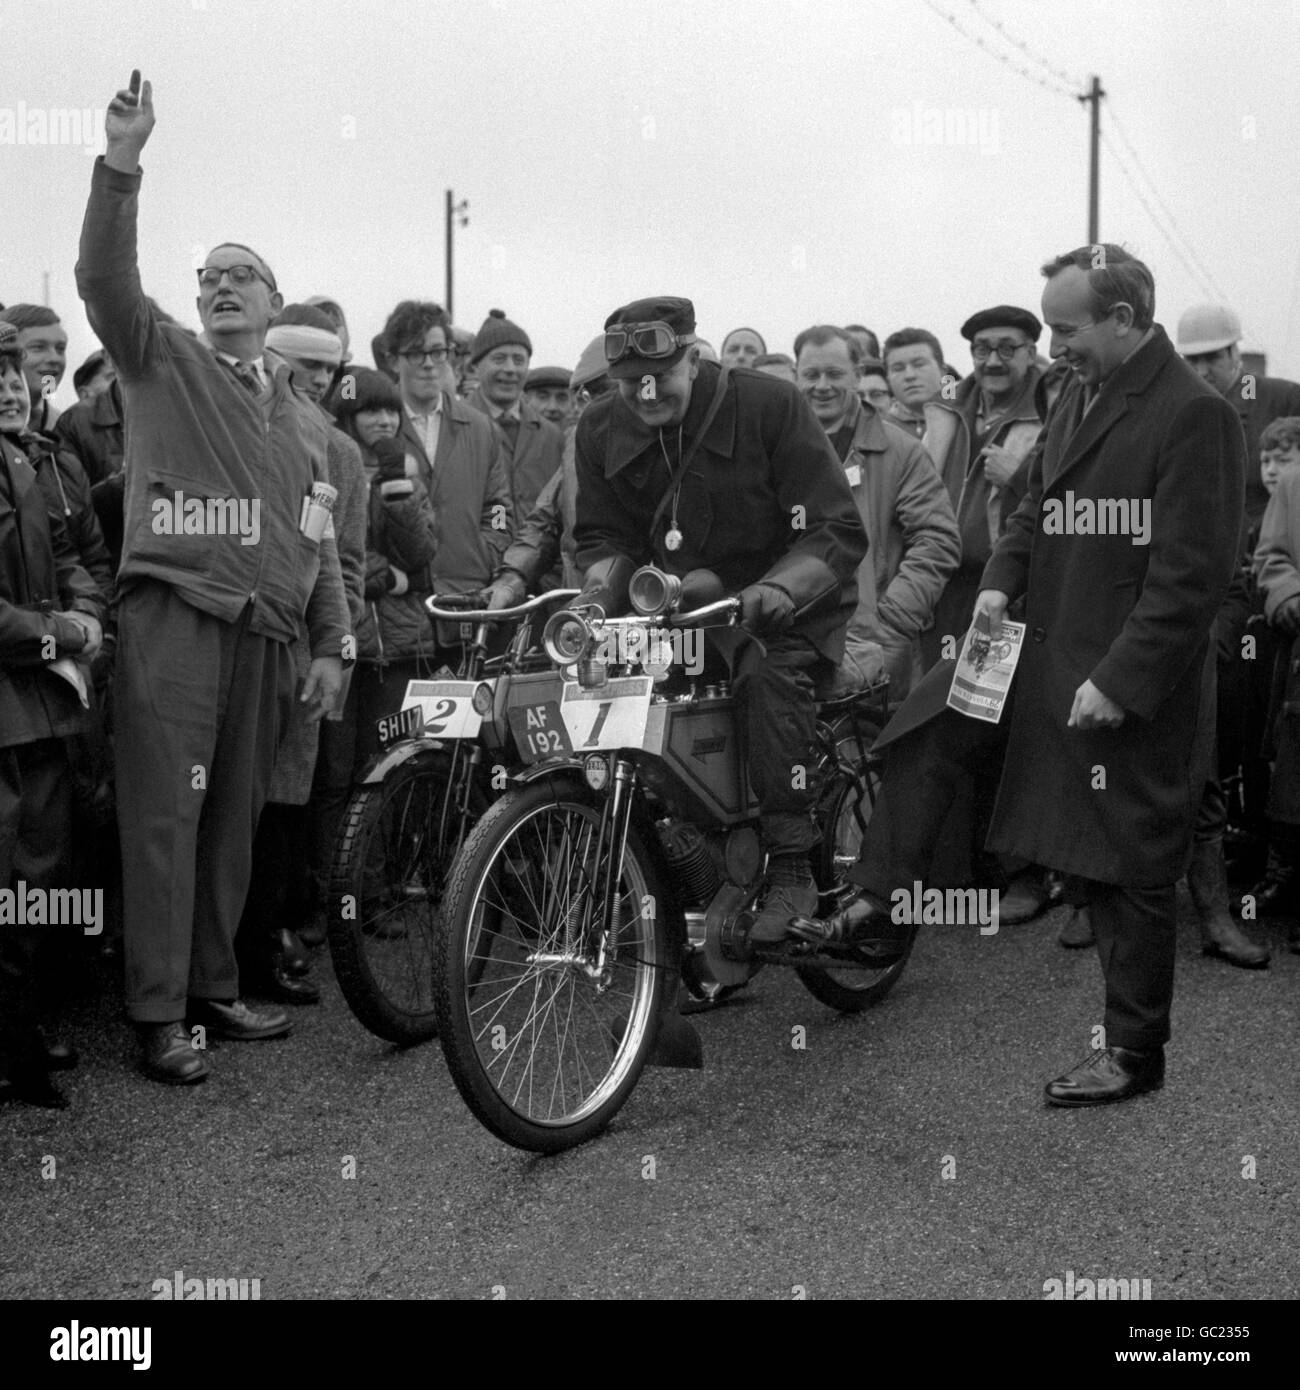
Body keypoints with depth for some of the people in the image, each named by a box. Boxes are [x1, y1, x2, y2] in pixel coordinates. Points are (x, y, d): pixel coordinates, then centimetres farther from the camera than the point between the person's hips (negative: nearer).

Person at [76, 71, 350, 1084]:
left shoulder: (304, 417, 22)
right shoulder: (164, 365, 8)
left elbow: (320, 544, 20)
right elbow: (106, 278, -10)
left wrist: (333, 645, 12)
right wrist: (122, 163, -22)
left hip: (267, 636, 5)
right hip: (174, 619, -5)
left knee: (236, 819, 9)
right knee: (164, 814, -7)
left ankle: (215, 988, 20)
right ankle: (160, 1014, -3)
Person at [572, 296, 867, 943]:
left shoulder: (769, 406, -15)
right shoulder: (601, 428, -1)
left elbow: (838, 532, -16)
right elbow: (603, 535, 7)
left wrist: (777, 589, -34)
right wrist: (599, 591, -16)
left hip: (783, 611, -4)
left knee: (768, 674, -35)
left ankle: (790, 869, -26)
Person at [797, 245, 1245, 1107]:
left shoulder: (1195, 415, -18)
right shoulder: (1080, 397, 9)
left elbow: (1194, 574, -21)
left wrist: (1119, 681, -22)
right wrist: (1003, 580, 1)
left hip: (1131, 685, -8)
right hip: (1044, 650, 8)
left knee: (1130, 871, 3)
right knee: (922, 735, 6)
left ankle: (1134, 1053, 18)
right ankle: (883, 914, 17)